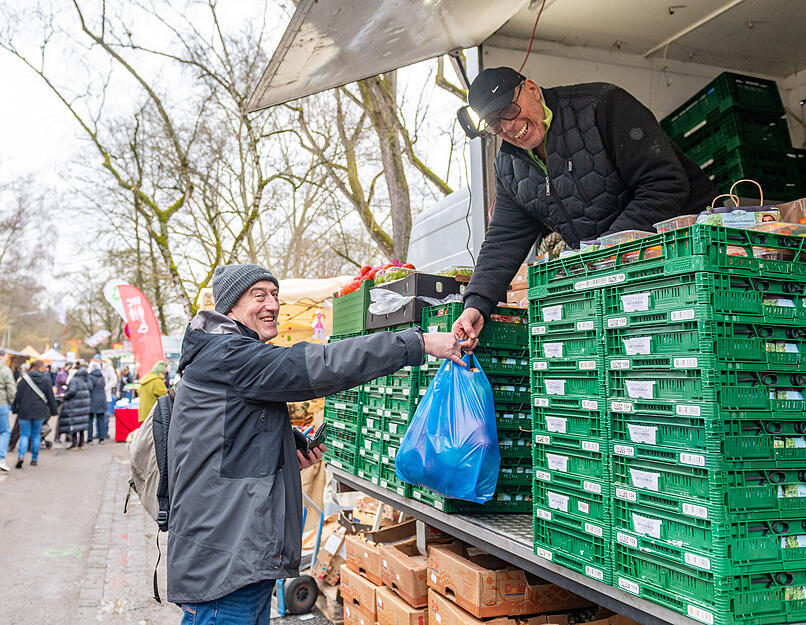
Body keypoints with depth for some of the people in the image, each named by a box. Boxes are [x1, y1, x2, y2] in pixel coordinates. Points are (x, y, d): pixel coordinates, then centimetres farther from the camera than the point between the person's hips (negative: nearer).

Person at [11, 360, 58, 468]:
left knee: (24, 434, 6)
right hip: (39, 412, 1)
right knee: (36, 435, 12)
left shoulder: (24, 378, -3)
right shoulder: (46, 379, -1)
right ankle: (34, 459, 14)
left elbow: (18, 395, -2)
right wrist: (53, 410, 9)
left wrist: (15, 408, 5)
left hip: (24, 411, -1)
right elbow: (50, 397, 2)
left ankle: (21, 455, -15)